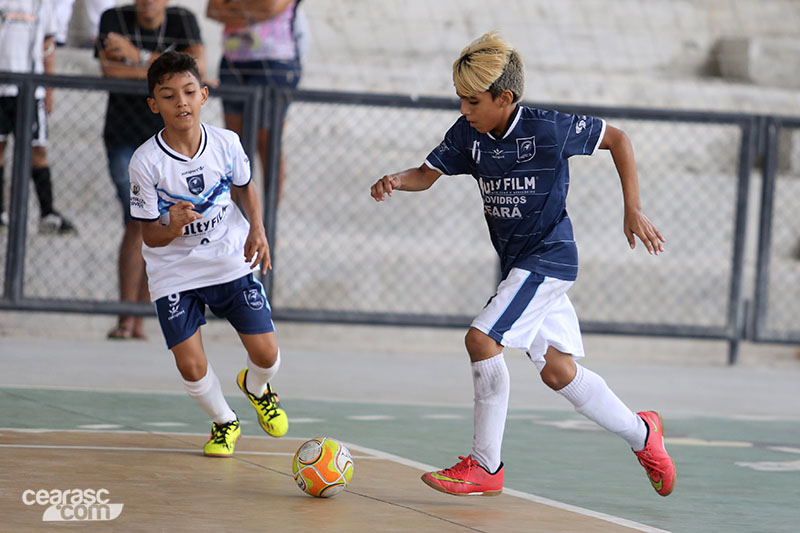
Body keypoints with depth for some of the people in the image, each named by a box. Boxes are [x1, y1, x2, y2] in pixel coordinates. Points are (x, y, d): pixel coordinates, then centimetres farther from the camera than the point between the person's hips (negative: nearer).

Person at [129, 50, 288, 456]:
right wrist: (173, 227, -35)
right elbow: (151, 236, -13)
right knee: (191, 366, -10)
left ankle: (256, 387, 36)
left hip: (232, 262, 2)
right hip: (174, 273, -2)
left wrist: (257, 230, -6)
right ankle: (224, 422, 22)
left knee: (266, 355, -3)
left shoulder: (226, 143, -11)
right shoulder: (146, 163, -19)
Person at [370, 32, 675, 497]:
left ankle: (485, 466, -11)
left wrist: (633, 210, -8)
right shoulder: (468, 133, -1)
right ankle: (641, 433, 32)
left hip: (549, 258, -7)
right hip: (518, 263, 7)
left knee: (482, 338, -19)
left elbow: (617, 139, -6)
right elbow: (428, 174, 7)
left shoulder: (549, 129, -17)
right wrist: (395, 181, -16)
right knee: (557, 371, 11)